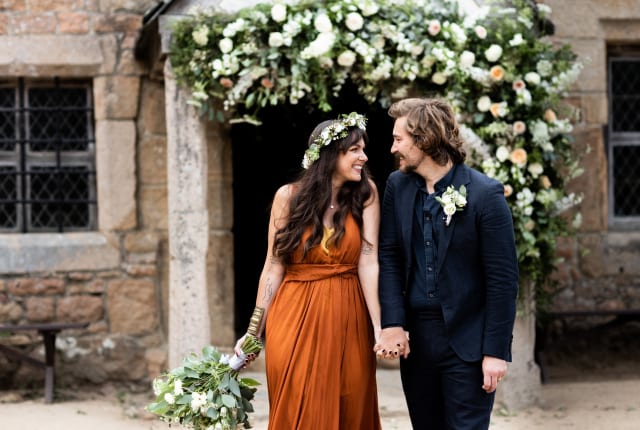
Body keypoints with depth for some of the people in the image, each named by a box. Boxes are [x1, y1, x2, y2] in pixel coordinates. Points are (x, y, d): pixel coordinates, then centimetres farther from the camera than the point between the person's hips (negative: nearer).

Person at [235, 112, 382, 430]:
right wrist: (255, 330, -2)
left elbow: (368, 262, -10)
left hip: (347, 321, 1)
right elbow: (274, 266, 0)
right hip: (296, 319, -1)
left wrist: (379, 327, -19)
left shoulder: (365, 193, -2)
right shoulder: (289, 196, -2)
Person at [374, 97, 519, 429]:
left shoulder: (485, 194, -11)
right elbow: (389, 257, 5)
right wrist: (392, 324, -8)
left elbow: (503, 278, -11)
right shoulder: (397, 185, 4)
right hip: (415, 339, 5)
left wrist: (496, 351, -13)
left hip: (467, 341, -5)